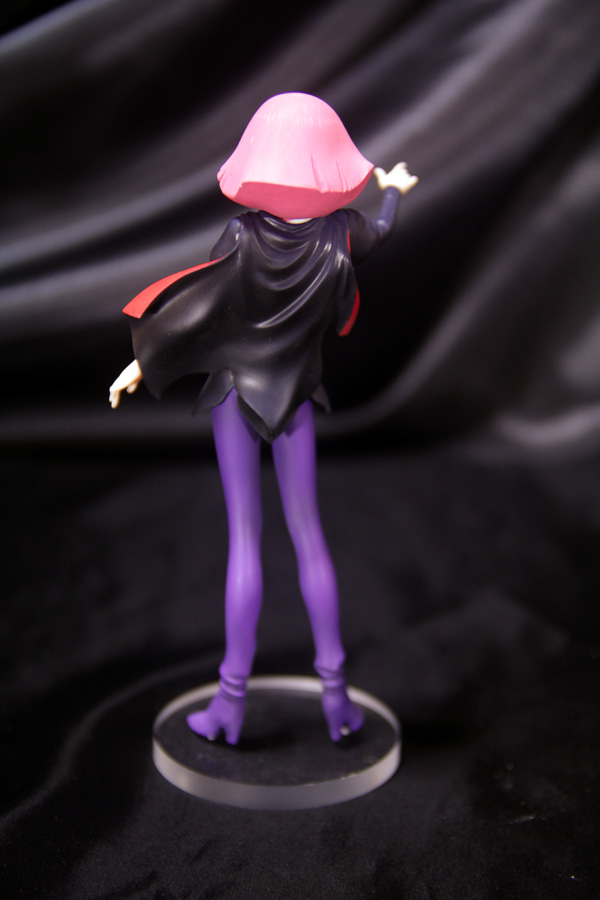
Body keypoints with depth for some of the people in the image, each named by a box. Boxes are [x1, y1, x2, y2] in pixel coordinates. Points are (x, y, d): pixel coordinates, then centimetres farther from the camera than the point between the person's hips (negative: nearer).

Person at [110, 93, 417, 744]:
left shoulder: (243, 238, -16)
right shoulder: (340, 234, -6)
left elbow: (195, 307, -12)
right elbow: (380, 228, 17)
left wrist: (140, 364, -1)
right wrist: (393, 189, 38)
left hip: (235, 389, -2)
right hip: (294, 394, 2)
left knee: (244, 537, 1)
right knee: (307, 531, 9)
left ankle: (232, 698, 7)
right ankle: (335, 692, 11)